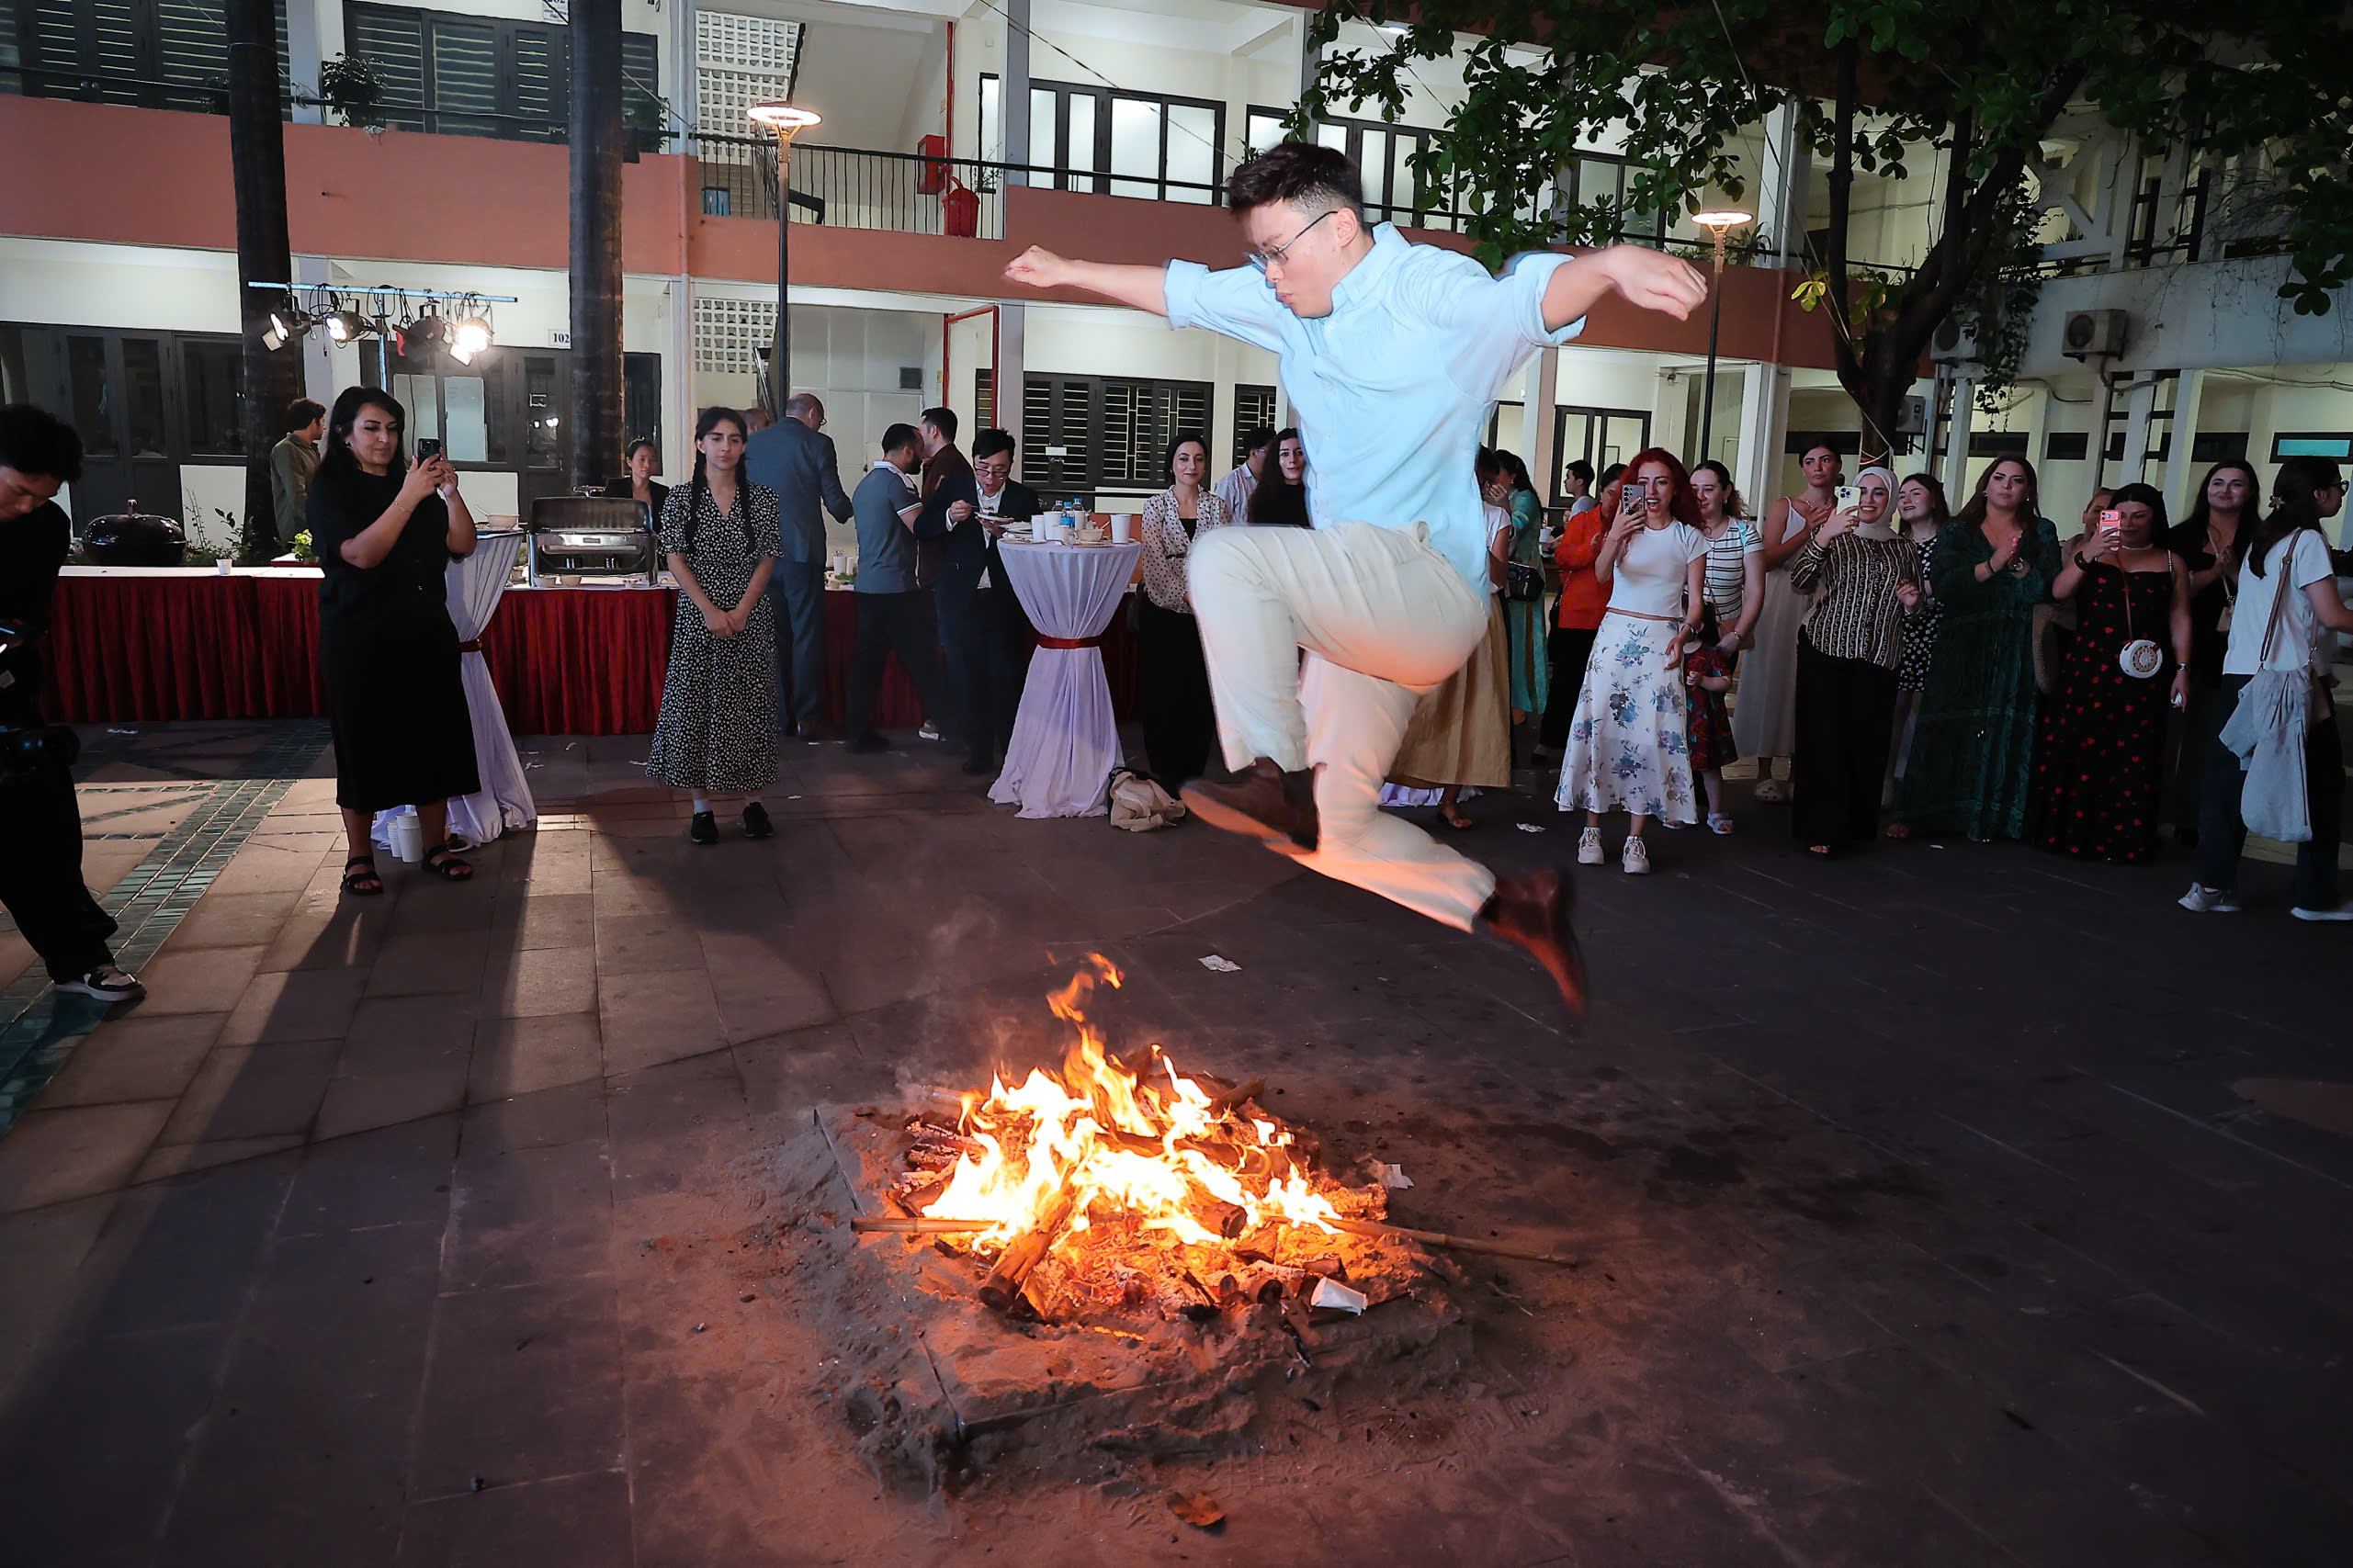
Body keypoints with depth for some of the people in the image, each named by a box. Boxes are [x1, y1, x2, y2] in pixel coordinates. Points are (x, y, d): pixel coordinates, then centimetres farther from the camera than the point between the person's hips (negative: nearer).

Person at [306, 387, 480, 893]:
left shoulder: (410, 481, 11)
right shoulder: (330, 489, -2)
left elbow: (462, 545, 3)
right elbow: (362, 553, -18)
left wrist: (450, 493, -12)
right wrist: (409, 497, -23)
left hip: (425, 633, 4)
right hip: (361, 638, -4)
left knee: (433, 737, 5)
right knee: (364, 744, 1)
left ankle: (435, 846, 16)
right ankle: (359, 857, 14)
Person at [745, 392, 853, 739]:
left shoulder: (753, 442, 8)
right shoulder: (818, 444, -4)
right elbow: (836, 502, -4)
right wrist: (846, 511, 19)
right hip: (803, 551, -4)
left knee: (772, 636, 10)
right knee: (807, 636, 3)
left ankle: (778, 720, 12)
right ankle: (808, 719, 3)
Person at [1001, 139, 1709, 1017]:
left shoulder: (1433, 290, -9)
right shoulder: (1290, 300, 13)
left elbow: (1533, 297, -30)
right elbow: (1180, 291, 27)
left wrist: (1609, 263, -51)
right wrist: (1069, 272, 36)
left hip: (1426, 579, -9)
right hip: (1357, 612, 9)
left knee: (1226, 558, -26)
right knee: (1330, 836, 9)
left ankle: (1272, 777, -20)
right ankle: (1513, 910, 18)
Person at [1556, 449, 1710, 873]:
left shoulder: (1690, 536, 7)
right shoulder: (1624, 526, 5)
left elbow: (1695, 599, 6)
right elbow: (1602, 574, -14)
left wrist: (1684, 634, -14)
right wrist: (1615, 537, -33)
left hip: (1662, 641, 0)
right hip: (1616, 634, 0)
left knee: (1651, 733, -5)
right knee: (1600, 723, -4)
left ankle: (1636, 839, -1)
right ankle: (1592, 829, 4)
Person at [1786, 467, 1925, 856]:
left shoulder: (1905, 548, 17)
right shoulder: (1834, 534, 5)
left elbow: (1912, 610, 28)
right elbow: (1799, 581, -11)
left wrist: (1912, 602, 4)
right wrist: (1822, 536, -23)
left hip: (1879, 659, 3)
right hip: (1826, 651, -3)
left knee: (1868, 743, 1)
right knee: (1824, 736, -7)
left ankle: (1857, 825, 14)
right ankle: (1820, 829, -1)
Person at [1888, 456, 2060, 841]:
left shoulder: (2042, 532, 12)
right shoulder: (1959, 531, 9)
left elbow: (2051, 589, -1)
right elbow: (1943, 587, -7)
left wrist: (2018, 564, -14)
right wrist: (1992, 565, -17)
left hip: (2016, 654, 1)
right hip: (1962, 648, -1)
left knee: (2004, 731, -2)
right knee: (1947, 729, -4)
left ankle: (1986, 819, 6)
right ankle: (1914, 814, 0)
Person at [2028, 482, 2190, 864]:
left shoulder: (2171, 563, 12)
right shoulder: (2089, 551, 10)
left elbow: (2180, 620, 9)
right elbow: (2058, 592, -4)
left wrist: (2182, 670, 1)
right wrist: (2086, 555, -18)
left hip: (2143, 675, 0)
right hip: (2087, 668, 0)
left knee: (2132, 758, -2)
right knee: (2076, 751, -4)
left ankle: (2122, 840, 5)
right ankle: (2070, 833, 5)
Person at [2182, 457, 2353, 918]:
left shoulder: (2259, 537, 15)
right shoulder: (2307, 540, -8)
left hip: (2240, 674, 7)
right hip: (2292, 678, -7)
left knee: (2228, 777, 5)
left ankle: (2212, 886, 2)